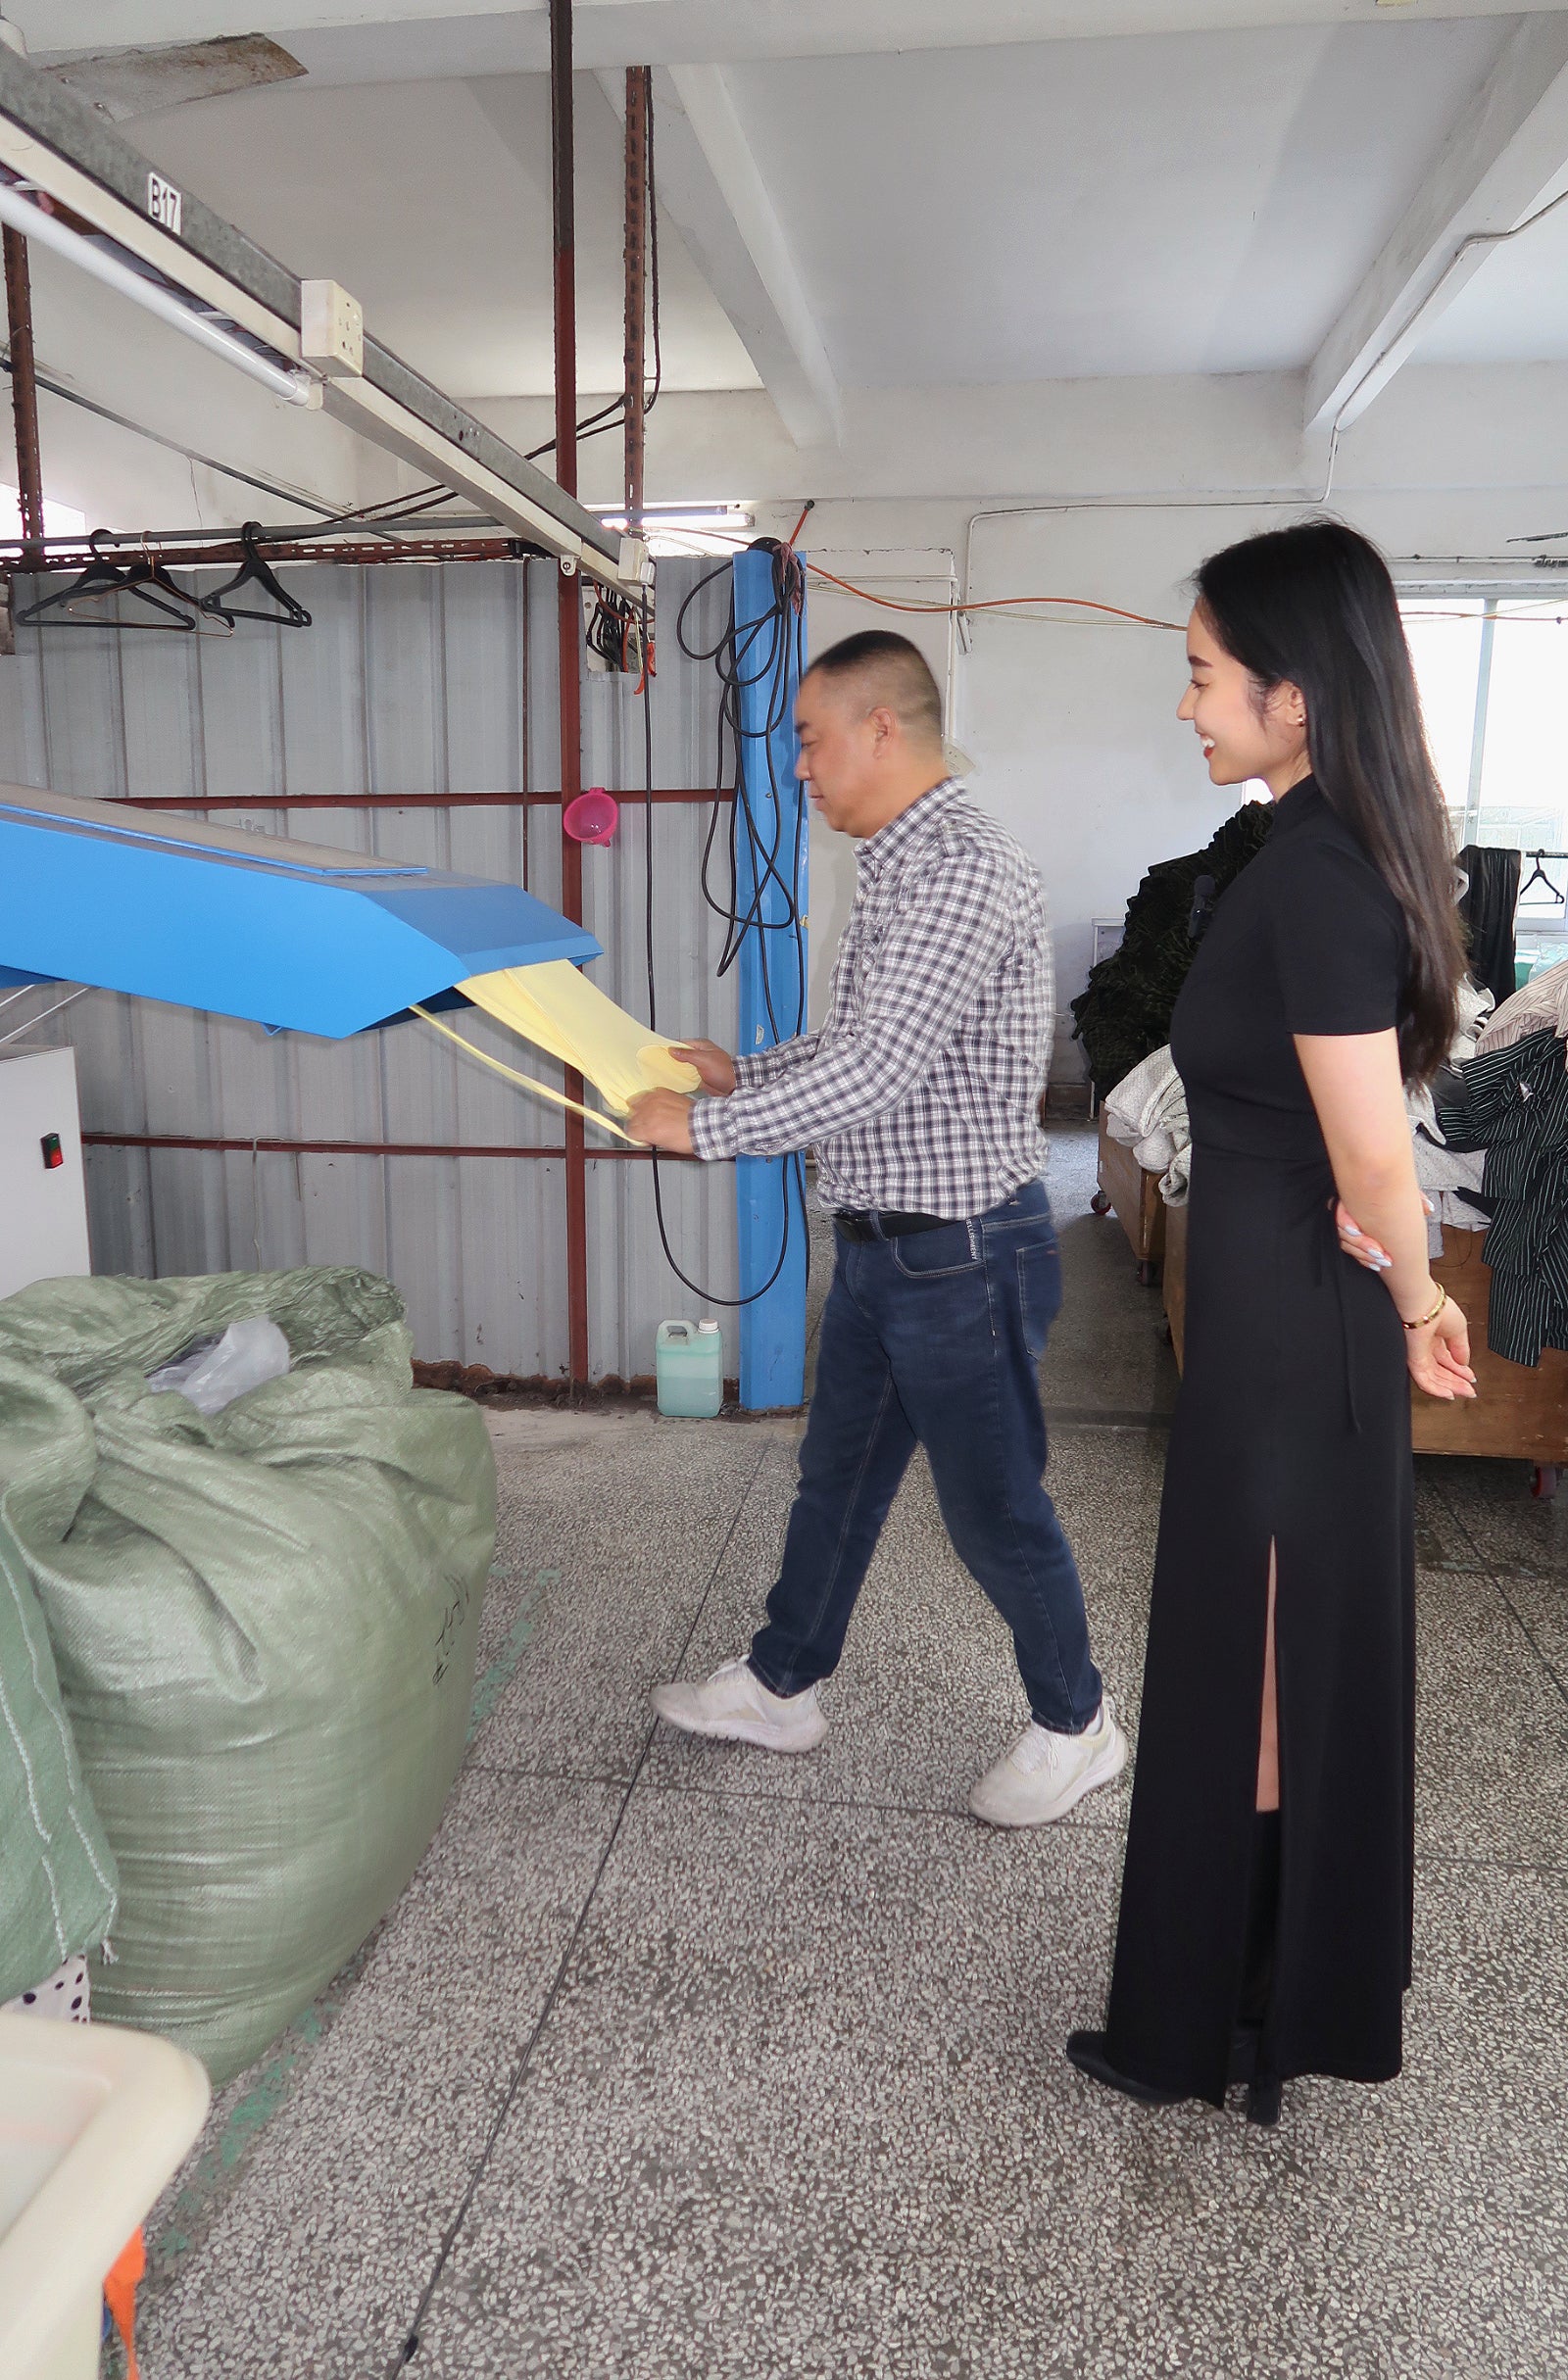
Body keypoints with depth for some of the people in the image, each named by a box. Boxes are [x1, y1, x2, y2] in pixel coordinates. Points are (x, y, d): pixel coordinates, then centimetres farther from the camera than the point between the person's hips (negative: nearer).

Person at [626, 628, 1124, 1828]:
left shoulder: (962, 867, -22)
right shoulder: (900, 866, 11)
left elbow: (879, 1070, -28)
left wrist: (703, 1127, -20)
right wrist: (742, 1071, 12)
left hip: (965, 1256, -9)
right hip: (881, 1248, 10)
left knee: (994, 1508, 7)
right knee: (836, 1478, 20)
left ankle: (1076, 1725, 29)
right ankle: (781, 1685, 37)